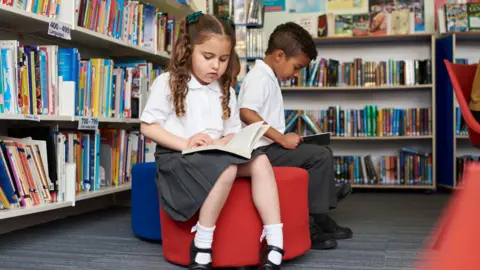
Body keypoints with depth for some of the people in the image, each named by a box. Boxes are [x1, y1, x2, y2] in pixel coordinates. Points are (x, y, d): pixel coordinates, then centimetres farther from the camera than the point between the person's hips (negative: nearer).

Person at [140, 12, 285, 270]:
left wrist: (226, 142, -10)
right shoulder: (168, 83, -3)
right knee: (227, 169, -34)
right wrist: (184, 143, -19)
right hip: (176, 156, -6)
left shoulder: (226, 92, 14)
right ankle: (201, 248, -23)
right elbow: (148, 126, -6)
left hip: (217, 156, 6)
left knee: (260, 160, -18)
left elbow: (233, 132, 16)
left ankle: (274, 243, -20)